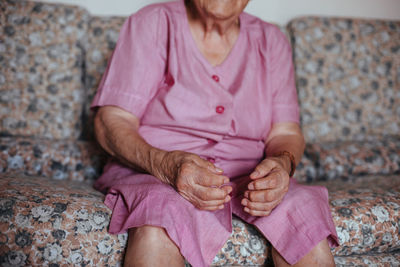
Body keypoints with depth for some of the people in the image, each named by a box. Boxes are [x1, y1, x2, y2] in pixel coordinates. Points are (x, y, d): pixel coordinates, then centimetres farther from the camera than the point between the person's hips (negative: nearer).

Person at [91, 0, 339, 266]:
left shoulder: (271, 41, 12)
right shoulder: (153, 23, 1)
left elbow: (286, 132, 5)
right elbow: (110, 121, -7)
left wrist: (283, 163, -20)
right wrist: (164, 164, -27)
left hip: (246, 178, 3)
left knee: (305, 211, -27)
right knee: (161, 215, -36)